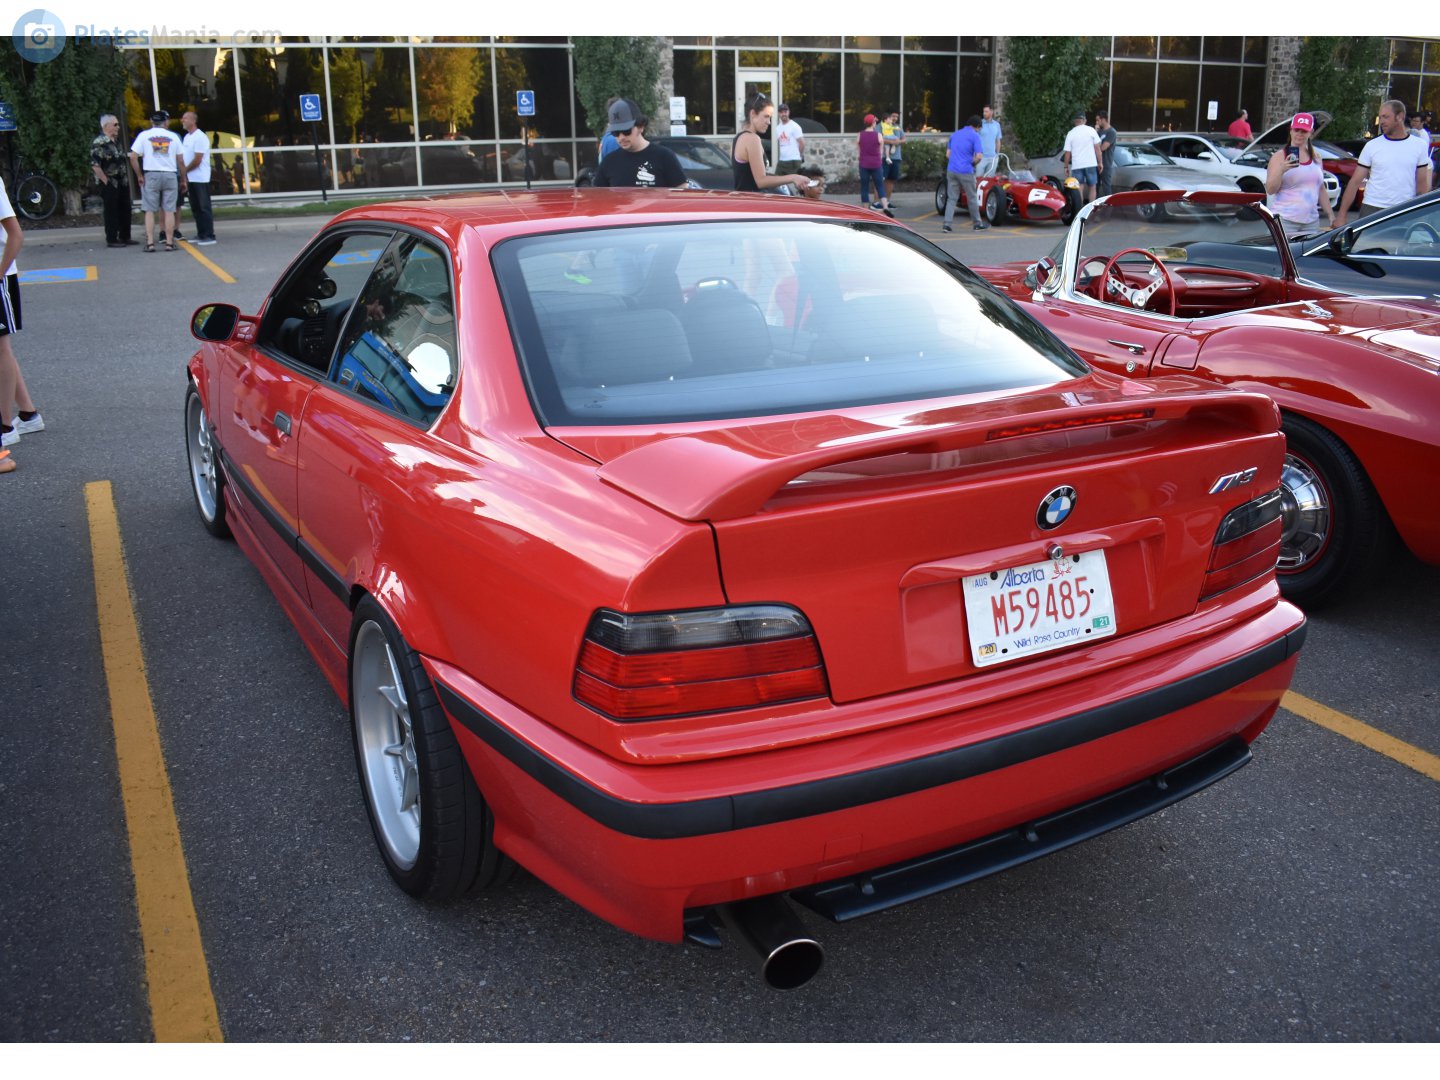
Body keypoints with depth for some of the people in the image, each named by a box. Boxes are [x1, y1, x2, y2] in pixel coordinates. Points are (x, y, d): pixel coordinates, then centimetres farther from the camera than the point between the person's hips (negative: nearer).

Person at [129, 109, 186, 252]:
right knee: (169, 211, 3)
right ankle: (170, 242, 1)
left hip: (151, 175, 0)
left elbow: (133, 157, -4)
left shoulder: (144, 135, 2)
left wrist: (139, 176, 4)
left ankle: (150, 243, -1)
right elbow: (180, 160, 4)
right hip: (170, 175, 1)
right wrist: (183, 180, 12)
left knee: (150, 211, 3)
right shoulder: (173, 136, 5)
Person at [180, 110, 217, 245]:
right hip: (191, 178, 8)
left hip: (200, 178, -8)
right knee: (195, 208, 10)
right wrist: (184, 174, 2)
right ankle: (201, 235, 16)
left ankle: (209, 236, -5)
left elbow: (197, 160, -16)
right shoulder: (186, 137, 15)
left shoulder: (200, 137, -12)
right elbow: (185, 158, 16)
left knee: (204, 207, -7)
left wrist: (185, 170, -7)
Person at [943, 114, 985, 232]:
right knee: (972, 198, 8)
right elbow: (979, 156, -13)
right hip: (966, 171, -5)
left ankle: (947, 224, -6)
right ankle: (977, 224, 19)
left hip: (951, 170, 5)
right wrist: (973, 164, 5)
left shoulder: (955, 134, 15)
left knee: (951, 198, 6)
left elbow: (947, 154, 17)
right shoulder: (975, 135, -5)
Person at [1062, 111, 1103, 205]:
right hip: (1091, 164, 0)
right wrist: (1100, 162, 6)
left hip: (1077, 165, 0)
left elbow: (1067, 152, 2)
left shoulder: (1071, 133, 2)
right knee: (1092, 187, 11)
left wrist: (1066, 167, 11)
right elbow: (1097, 148, 0)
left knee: (1079, 190, 1)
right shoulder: (1091, 130, 0)